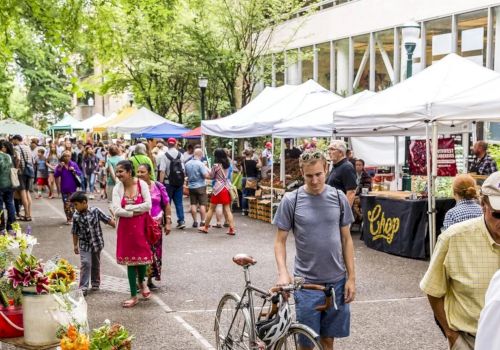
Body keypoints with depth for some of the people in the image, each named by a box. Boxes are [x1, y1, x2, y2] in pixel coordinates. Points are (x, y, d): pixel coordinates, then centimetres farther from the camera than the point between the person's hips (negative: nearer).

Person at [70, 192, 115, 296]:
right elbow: (75, 232, 4)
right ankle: (83, 287, -8)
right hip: (84, 244, 0)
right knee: (85, 264, -11)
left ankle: (95, 283, 31)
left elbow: (108, 220, -4)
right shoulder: (76, 216, -5)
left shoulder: (95, 211, -10)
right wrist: (75, 245, 8)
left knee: (96, 264, 14)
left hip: (97, 243, 0)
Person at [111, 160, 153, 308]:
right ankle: (134, 296, 15)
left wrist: (128, 208, -13)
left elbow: (148, 205, -14)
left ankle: (141, 281, 38)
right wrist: (135, 212, -15)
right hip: (126, 228, 1)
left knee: (142, 256, 4)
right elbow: (116, 210, -13)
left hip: (141, 227, -1)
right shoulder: (118, 188, -4)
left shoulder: (142, 184, -7)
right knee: (130, 260, 5)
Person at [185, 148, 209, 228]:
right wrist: (207, 170, 0)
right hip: (200, 186, -5)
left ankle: (195, 221, 11)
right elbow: (206, 175, -19)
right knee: (202, 204, 1)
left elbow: (186, 174, 15)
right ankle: (202, 222, 0)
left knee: (193, 204, 9)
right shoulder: (200, 164, -16)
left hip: (191, 186, 5)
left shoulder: (187, 164, 2)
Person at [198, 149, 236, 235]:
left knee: (211, 209, 8)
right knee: (227, 209, 5)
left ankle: (206, 227, 17)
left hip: (219, 188, -5)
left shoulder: (216, 165, -10)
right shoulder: (227, 165, 6)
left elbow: (211, 176, 0)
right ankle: (232, 229, -2)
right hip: (227, 187, 5)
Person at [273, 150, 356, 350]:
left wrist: (351, 277, 2)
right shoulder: (291, 200, -6)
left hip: (336, 281, 2)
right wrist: (283, 273, -18)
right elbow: (280, 240, -2)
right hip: (307, 283, -2)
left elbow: (346, 239, 6)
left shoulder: (338, 198, 1)